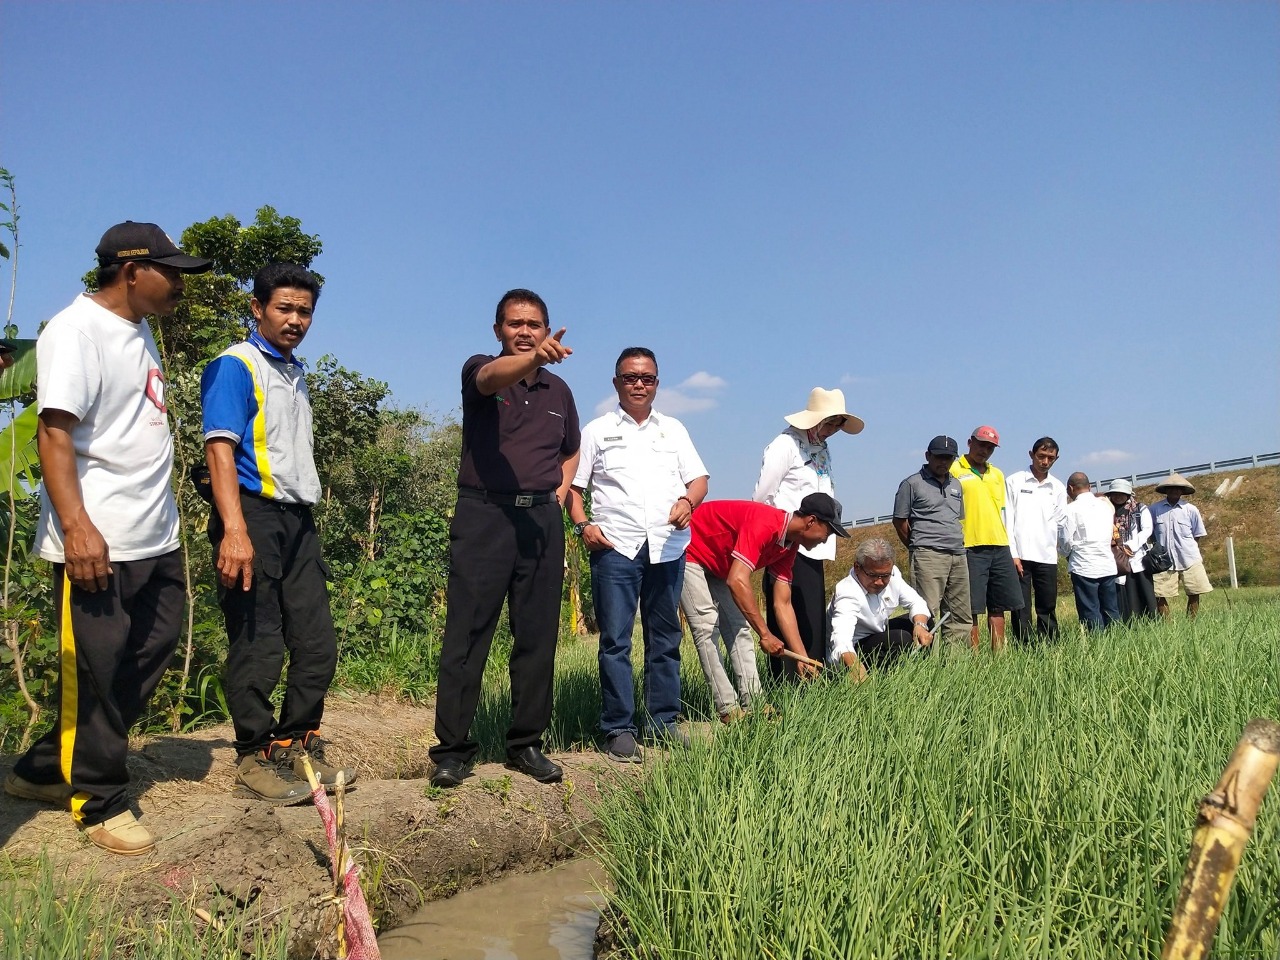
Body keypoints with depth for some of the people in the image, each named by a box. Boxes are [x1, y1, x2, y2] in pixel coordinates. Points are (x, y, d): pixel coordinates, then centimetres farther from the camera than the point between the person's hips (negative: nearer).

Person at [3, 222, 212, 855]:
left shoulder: (140, 333, 16)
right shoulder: (76, 330, -11)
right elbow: (54, 430, -19)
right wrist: (76, 526, -27)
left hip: (156, 539, 9)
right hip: (96, 542, -9)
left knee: (151, 652, 13)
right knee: (95, 672, 2)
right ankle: (101, 803, 16)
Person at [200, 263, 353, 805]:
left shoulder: (297, 373, 19)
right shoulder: (235, 365, -6)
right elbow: (220, 448, -17)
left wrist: (305, 513, 17)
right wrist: (234, 531, -27)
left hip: (298, 518, 8)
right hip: (254, 516, -8)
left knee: (317, 643, 10)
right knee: (257, 646, -2)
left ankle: (296, 747, 24)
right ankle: (255, 759, 11)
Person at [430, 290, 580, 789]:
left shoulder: (559, 390, 16)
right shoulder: (480, 369, 2)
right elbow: (493, 377, -24)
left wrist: (561, 491, 12)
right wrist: (534, 358, -45)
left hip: (541, 518, 4)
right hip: (484, 512, -4)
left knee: (537, 636, 7)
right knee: (467, 634, -4)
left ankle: (526, 743, 18)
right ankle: (452, 748, 4)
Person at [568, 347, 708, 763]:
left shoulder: (673, 429, 18)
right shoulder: (597, 430, 10)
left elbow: (698, 478, 12)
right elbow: (573, 484, 8)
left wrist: (687, 501, -9)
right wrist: (583, 525, -8)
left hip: (668, 545, 3)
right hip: (615, 545, -3)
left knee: (665, 638, 7)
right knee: (616, 640, -4)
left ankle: (664, 723, 17)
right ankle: (619, 729, 3)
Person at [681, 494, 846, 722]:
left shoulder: (789, 545, -4)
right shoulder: (764, 524, -33)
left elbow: (782, 604, -2)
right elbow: (737, 582, -41)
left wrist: (803, 658, -6)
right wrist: (765, 634, -38)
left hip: (717, 565, 10)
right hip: (689, 553, -10)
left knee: (739, 628, 4)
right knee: (707, 627, -15)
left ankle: (753, 704, 4)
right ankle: (728, 710, -13)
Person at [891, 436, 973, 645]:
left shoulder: (955, 485, 21)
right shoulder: (912, 484, 1)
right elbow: (899, 521, 1)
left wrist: (958, 544, 16)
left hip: (958, 556, 7)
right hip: (929, 555, -7)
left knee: (960, 616, 5)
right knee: (927, 612, -13)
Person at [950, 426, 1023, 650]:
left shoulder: (997, 474, 19)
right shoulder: (954, 471, -1)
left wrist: (1005, 539, 16)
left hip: (1000, 547, 7)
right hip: (971, 548, -7)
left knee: (998, 605, 9)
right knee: (972, 608, -5)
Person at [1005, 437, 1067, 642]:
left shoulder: (1058, 487, 14)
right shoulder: (1014, 481, 3)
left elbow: (1060, 522, 12)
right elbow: (1007, 520, -2)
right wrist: (1012, 554, -9)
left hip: (1047, 556, 4)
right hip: (1019, 555, -3)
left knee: (1048, 609, 6)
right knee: (1021, 609, -3)